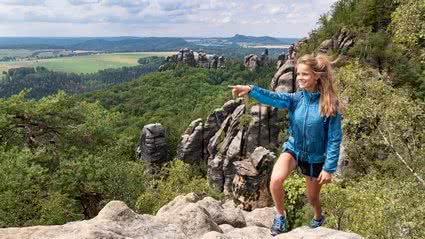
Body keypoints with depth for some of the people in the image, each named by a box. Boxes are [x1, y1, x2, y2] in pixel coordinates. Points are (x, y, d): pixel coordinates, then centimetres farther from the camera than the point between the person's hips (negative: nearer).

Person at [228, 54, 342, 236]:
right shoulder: (296, 98, -10)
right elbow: (273, 98, -29)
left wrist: (329, 168, -16)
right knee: (275, 180, -25)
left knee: (312, 197, 15)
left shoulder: (330, 104, -19)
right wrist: (250, 90, -47)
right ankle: (280, 216, 4)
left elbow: (334, 139, -16)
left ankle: (318, 218, 53)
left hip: (315, 157, -2)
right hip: (293, 148, 2)